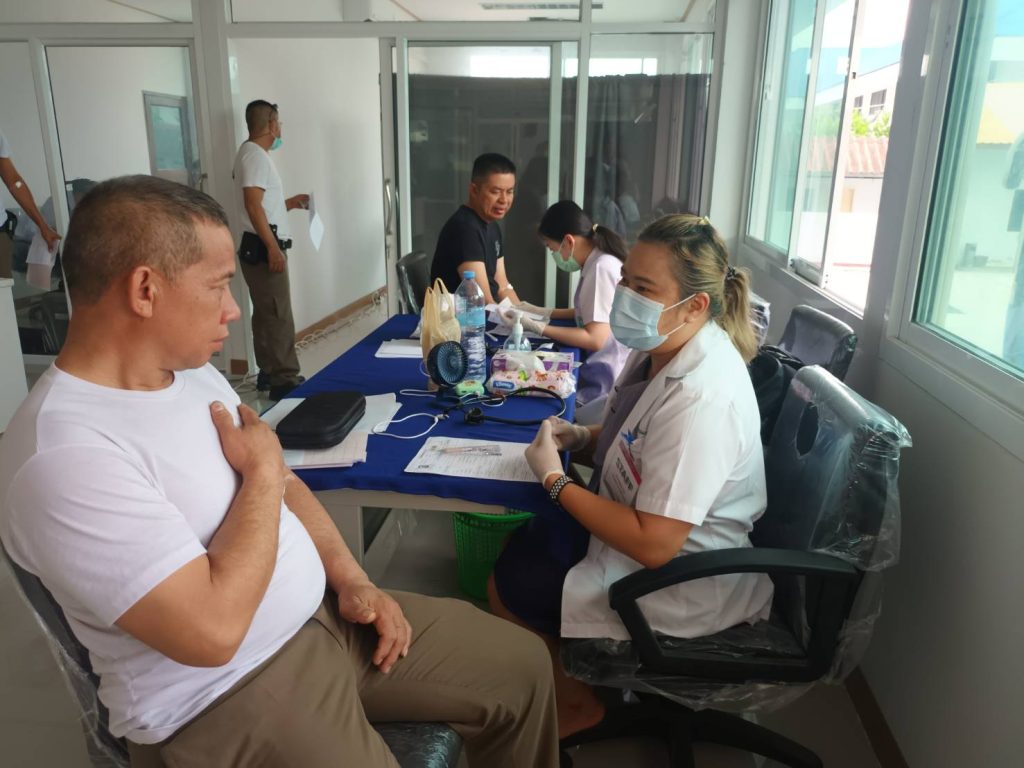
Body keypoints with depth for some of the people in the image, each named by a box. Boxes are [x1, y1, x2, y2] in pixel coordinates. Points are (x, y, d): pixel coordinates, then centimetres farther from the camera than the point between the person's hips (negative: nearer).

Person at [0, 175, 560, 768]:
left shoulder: (192, 371, 4)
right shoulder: (65, 455, -25)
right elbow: (214, 631, -28)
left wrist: (352, 580, 0)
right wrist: (262, 471, -17)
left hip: (324, 615, 8)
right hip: (224, 695, -7)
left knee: (522, 668, 8)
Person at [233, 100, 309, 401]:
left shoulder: (253, 154, 20)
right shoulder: (255, 155, -12)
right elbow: (253, 206, -22)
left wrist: (290, 203, 26)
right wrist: (273, 247, -25)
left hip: (261, 247, 11)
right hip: (262, 248, -11)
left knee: (266, 314, 14)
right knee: (278, 316, -9)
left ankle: (269, 372, 22)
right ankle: (284, 380, -7)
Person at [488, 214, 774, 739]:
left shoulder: (701, 397, -32)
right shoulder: (662, 349, -3)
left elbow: (653, 545, -31)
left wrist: (554, 478, -22)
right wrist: (582, 438, -7)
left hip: (684, 583, -9)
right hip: (643, 534, 9)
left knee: (507, 587, 0)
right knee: (515, 539, 14)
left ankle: (573, 702, 24)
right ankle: (571, 667, 30)